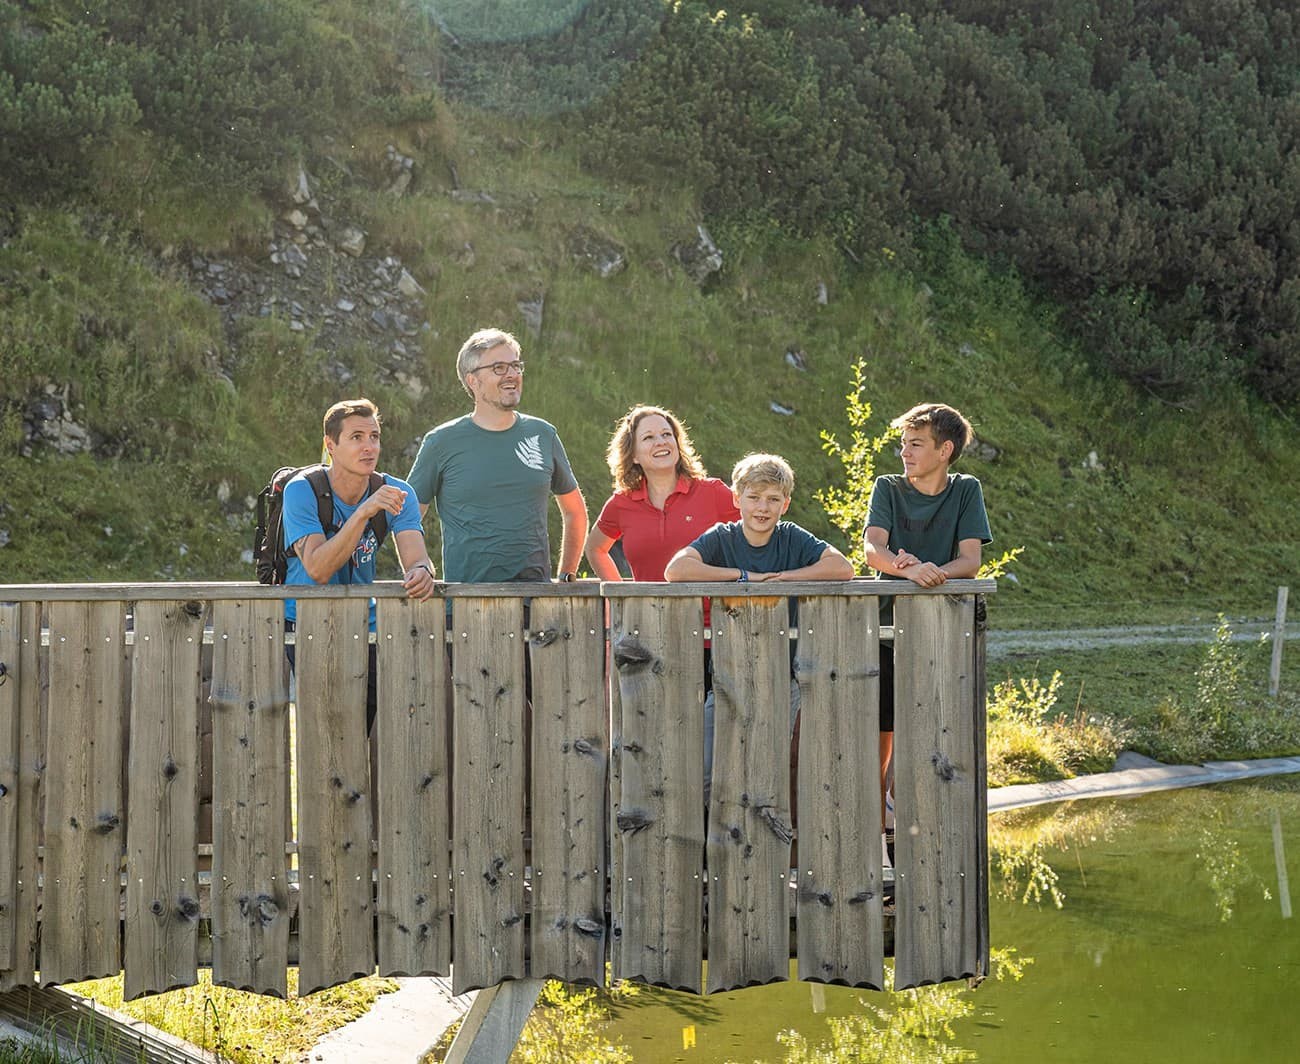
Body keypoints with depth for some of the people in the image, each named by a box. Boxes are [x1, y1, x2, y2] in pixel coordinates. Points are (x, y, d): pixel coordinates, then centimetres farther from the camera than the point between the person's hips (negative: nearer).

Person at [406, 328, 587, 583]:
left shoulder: (543, 435, 11)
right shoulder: (442, 442, 3)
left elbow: (575, 512, 23)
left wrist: (567, 577, 14)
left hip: (535, 589, 2)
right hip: (466, 592, -2)